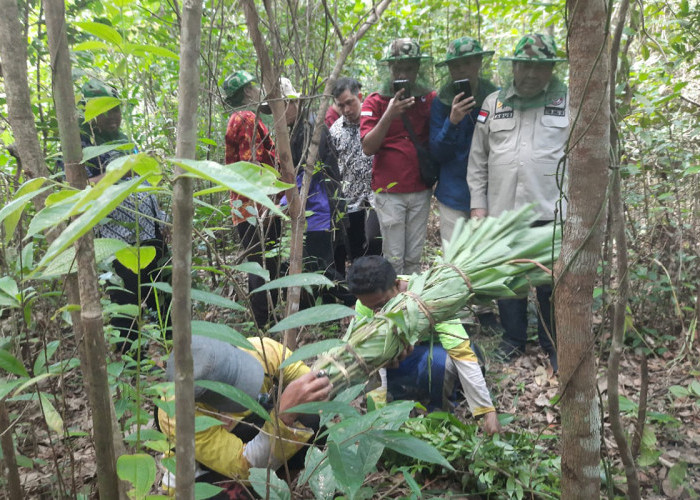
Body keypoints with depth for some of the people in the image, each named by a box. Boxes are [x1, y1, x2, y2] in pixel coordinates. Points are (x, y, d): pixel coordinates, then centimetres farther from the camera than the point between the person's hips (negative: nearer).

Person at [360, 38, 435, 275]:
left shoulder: (430, 99, 6)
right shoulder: (375, 102, -1)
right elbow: (368, 148, -13)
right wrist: (389, 116, -23)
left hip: (421, 190, 3)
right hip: (389, 191, -3)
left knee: (414, 258, 10)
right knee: (394, 258, 1)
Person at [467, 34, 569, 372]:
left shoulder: (568, 102, 2)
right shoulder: (493, 104, 9)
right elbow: (477, 160, 9)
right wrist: (478, 204, 4)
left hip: (552, 213, -2)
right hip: (502, 212, 3)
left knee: (552, 284, 6)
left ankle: (554, 348, 25)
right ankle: (513, 340, 32)